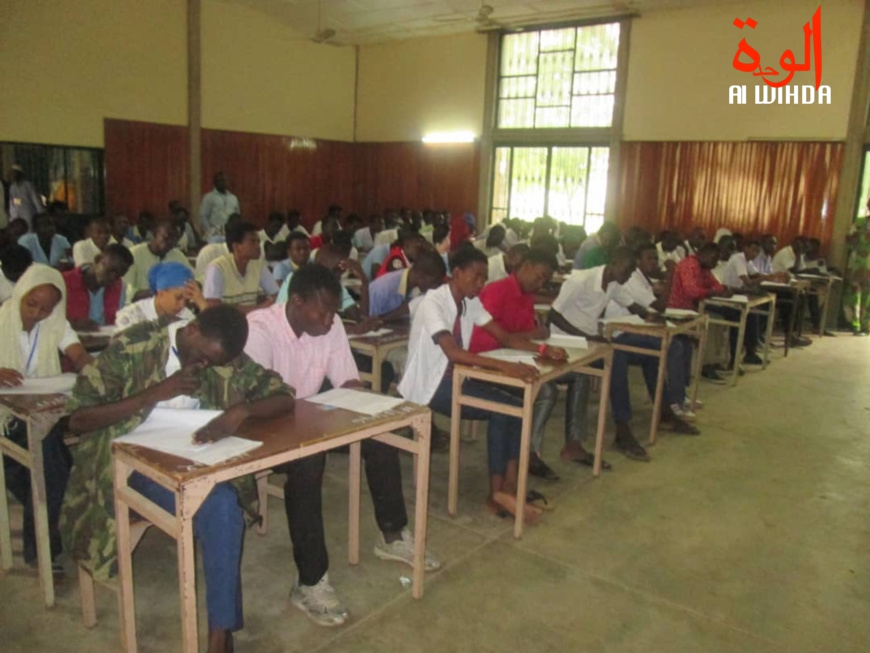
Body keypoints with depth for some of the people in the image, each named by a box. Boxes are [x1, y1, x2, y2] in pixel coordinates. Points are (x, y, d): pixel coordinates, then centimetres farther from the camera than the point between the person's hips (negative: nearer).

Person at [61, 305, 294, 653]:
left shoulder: (228, 359, -3)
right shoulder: (132, 346, -14)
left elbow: (285, 397, -5)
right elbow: (77, 420, -13)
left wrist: (242, 409, -26)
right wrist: (157, 392, -23)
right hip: (134, 462, -3)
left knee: (224, 505, -29)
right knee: (218, 505, -29)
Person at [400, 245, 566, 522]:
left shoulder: (471, 302, 4)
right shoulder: (433, 302, -21)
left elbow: (504, 337, 2)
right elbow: (453, 352, -34)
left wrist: (542, 349, -16)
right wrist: (504, 366, -43)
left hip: (454, 378, 8)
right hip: (428, 385, -8)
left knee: (516, 405, -13)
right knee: (501, 410, -21)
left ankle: (505, 489, -11)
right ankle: (500, 491, -7)